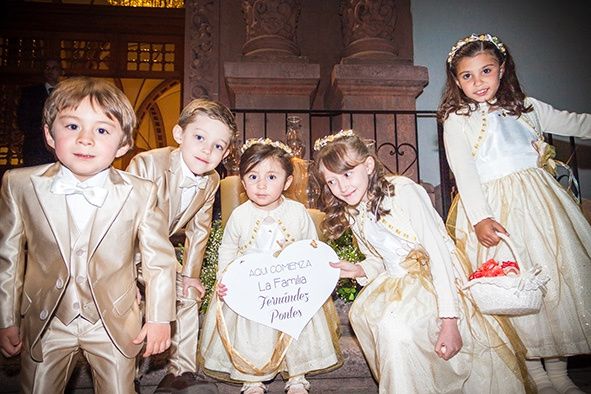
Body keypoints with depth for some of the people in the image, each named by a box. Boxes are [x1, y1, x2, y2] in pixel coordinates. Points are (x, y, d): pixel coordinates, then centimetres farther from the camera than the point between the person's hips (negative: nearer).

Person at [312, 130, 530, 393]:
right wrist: (359, 270, -9)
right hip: (397, 283, 8)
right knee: (360, 312, -12)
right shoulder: (351, 215, 4)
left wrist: (449, 319, -27)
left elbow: (436, 251, -22)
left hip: (435, 280, -7)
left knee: (394, 321, -29)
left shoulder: (401, 190, -18)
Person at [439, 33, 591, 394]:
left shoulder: (526, 107, 12)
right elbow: (465, 174, -12)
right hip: (497, 209, -4)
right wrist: (480, 217, -22)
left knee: (559, 276, 5)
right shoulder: (457, 120, -1)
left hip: (540, 202, 5)